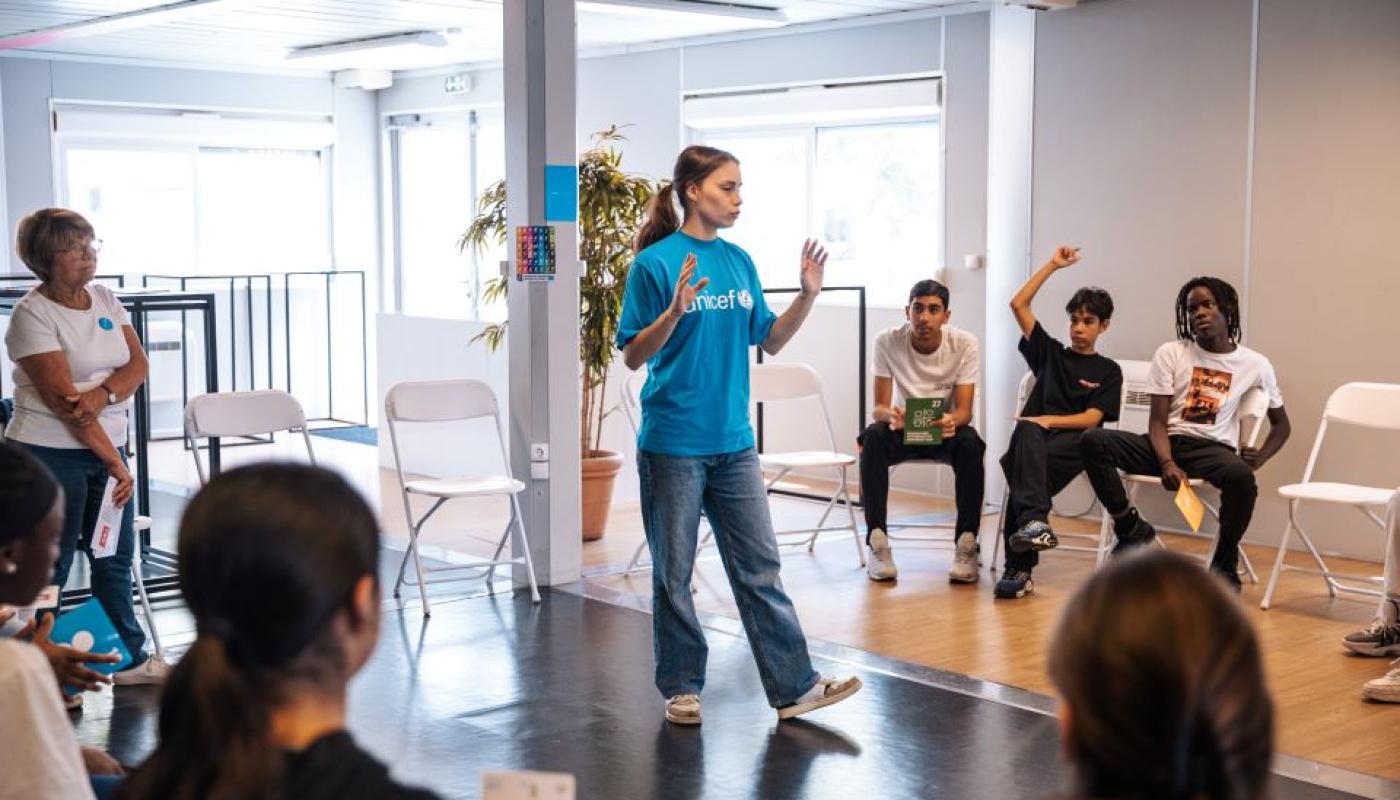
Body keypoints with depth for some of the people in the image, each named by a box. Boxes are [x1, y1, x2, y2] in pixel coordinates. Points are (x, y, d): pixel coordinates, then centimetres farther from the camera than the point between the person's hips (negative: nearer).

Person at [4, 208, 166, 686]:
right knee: (50, 567, 0)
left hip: (107, 445, 7)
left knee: (116, 557, 13)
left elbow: (138, 364, 4)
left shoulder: (105, 299, 8)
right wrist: (115, 463, -19)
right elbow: (62, 399, -18)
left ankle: (132, 658, 24)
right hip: (51, 453, -7)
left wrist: (104, 392, -19)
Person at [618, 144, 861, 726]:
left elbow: (770, 340, 14)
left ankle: (794, 687, 11)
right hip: (672, 443, -5)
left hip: (733, 440, 5)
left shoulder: (739, 262, 8)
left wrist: (808, 295, 1)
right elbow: (633, 356, -10)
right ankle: (681, 688, 21)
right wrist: (675, 311, -26)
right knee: (673, 573, 7)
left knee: (759, 567, 7)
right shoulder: (655, 262, -9)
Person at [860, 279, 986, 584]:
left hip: (945, 429, 0)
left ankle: (966, 545, -24)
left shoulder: (964, 344, -14)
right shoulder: (887, 341, -14)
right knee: (873, 437, -32)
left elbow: (964, 410, -18)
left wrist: (952, 420, -43)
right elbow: (880, 406, -17)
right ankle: (877, 543, -26)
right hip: (902, 429, 0)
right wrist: (890, 416, -43)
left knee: (970, 443, -34)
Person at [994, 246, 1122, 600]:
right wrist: (1053, 265, 18)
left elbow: (1092, 418, 0)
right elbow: (1018, 304, 18)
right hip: (1034, 440, 2)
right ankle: (1034, 520, -55)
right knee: (1027, 431, -37)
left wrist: (1050, 420, -16)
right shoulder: (1050, 352, 24)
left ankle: (1018, 568, -42)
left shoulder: (1108, 371, 15)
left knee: (1020, 466, -34)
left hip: (1073, 444, -2)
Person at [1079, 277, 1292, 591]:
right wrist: (1167, 463, -21)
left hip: (1212, 448, -1)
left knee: (1242, 476, -38)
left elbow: (1281, 424, 17)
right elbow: (1157, 420, -2)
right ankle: (1130, 527, -7)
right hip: (1167, 444, 1)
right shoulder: (1171, 354, 4)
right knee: (1093, 441, -25)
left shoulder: (1255, 365, 6)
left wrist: (1258, 459, -3)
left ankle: (1225, 562, -10)